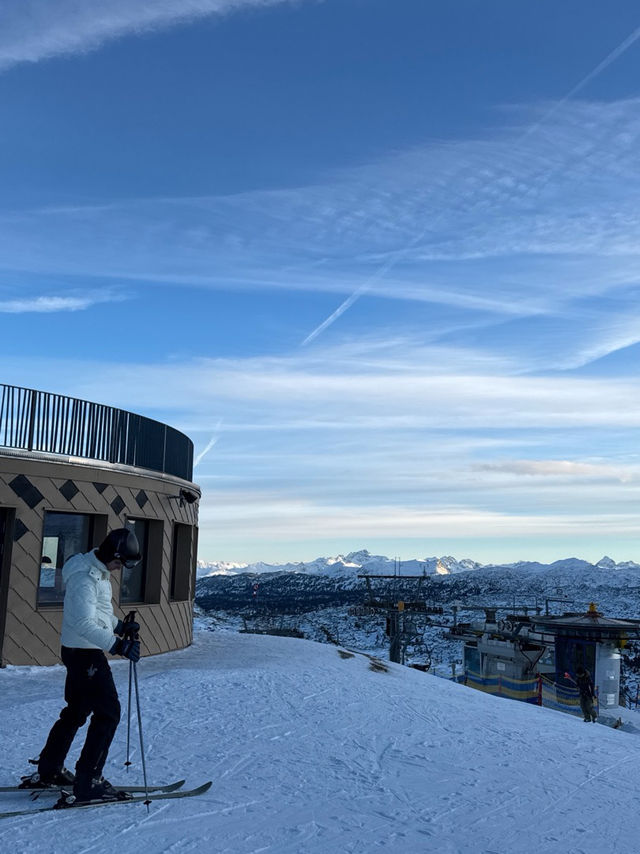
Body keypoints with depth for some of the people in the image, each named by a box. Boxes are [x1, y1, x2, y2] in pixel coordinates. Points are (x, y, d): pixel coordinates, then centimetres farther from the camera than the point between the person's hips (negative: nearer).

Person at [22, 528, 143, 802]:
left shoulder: (98, 571, 10)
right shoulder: (85, 578, -23)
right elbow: (84, 624, -32)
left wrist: (120, 626, 9)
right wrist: (118, 645, -36)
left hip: (82, 653, 10)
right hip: (84, 653, -10)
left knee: (76, 711, 20)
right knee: (108, 713, -6)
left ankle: (47, 771, 32)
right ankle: (88, 782, 1)